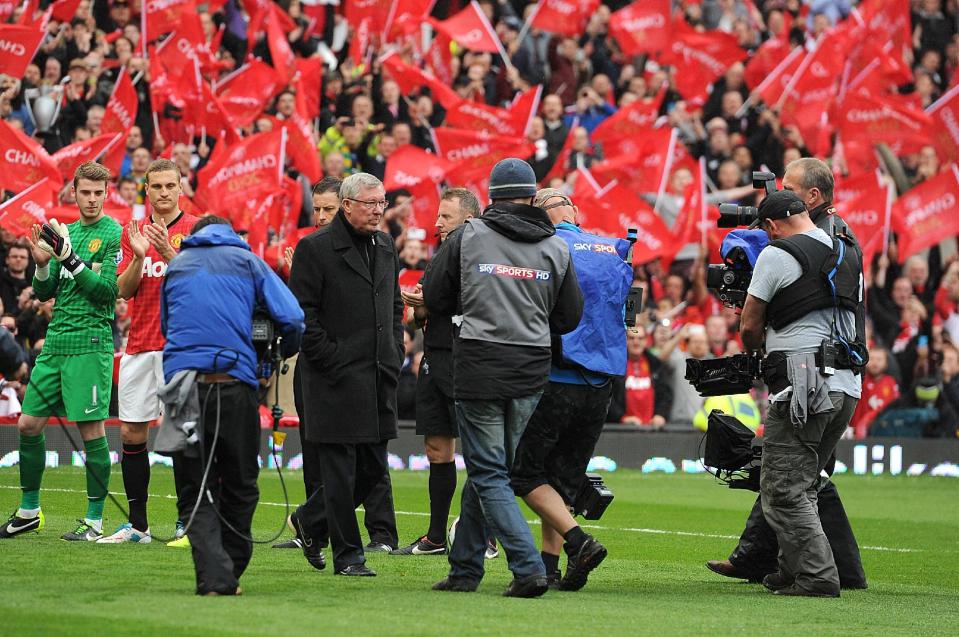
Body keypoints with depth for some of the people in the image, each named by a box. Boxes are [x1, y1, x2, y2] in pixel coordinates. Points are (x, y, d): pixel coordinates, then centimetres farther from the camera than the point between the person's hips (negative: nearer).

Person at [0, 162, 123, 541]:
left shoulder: (113, 234, -5)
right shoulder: (64, 232, 15)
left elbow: (107, 290, -13)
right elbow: (43, 293, 15)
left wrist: (70, 258, -18)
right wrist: (43, 264, -4)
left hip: (90, 343, -7)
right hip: (55, 342, 7)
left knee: (91, 429, -5)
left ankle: (95, 520, 2)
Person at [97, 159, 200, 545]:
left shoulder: (196, 228, 0)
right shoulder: (133, 232, 13)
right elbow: (124, 290, 6)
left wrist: (168, 252, -21)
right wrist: (139, 255, -11)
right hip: (139, 346, 5)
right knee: (131, 433, 4)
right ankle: (137, 525, 11)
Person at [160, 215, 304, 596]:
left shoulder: (175, 266, 18)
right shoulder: (247, 261, 11)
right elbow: (292, 318, 3)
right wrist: (282, 354, 21)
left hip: (181, 380, 2)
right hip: (234, 384, -1)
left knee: (194, 491, 3)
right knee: (239, 486, 13)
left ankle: (214, 576, -12)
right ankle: (230, 572, 16)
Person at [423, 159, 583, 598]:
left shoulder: (468, 236, -3)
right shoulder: (555, 247, 4)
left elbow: (434, 298, 4)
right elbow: (570, 317, 9)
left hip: (479, 365, -4)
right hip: (531, 369, 4)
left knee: (488, 474, -1)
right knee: (487, 468, 15)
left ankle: (528, 568, -13)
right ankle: (464, 568, 19)